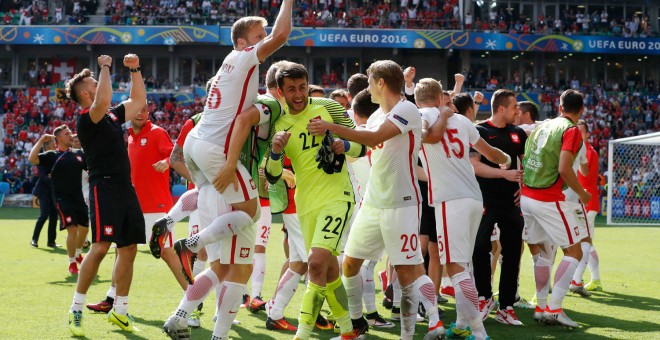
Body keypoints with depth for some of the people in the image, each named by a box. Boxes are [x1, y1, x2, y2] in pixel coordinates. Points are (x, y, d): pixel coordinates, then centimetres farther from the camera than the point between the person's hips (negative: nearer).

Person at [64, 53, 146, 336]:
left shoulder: (112, 115, 18)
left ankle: (120, 310, 14)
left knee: (129, 248, 7)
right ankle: (76, 309, -10)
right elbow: (102, 101, -28)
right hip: (104, 186, -8)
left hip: (126, 188, 8)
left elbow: (139, 101, 31)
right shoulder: (86, 119, -7)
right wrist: (105, 66, -18)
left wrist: (135, 70, 21)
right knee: (100, 247, -17)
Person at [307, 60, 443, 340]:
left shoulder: (407, 110, -12)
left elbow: (374, 138, -25)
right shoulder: (377, 116, 15)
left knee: (407, 272, -9)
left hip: (401, 204, -8)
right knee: (350, 264, 10)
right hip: (372, 202, 8)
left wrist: (331, 127, -26)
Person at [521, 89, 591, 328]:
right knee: (574, 252, 0)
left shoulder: (542, 126, 13)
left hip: (526, 197, 8)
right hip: (549, 200, -7)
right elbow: (564, 168, -20)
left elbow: (522, 162, 14)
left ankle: (541, 307, 17)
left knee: (543, 251, 18)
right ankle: (554, 309, -9)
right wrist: (582, 194, -7)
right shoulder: (571, 131, -9)